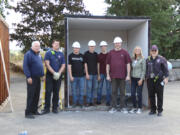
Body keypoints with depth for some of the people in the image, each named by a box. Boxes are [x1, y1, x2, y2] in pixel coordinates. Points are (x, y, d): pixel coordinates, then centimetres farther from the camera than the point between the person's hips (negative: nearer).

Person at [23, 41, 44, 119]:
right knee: (31, 95, -7)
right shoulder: (28, 54, -9)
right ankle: (28, 113, -1)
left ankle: (34, 110, 21)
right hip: (31, 78, -8)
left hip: (38, 78, 8)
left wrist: (42, 75, 17)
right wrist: (28, 77, -21)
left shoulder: (38, 55, 17)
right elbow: (25, 66, -16)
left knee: (36, 95, 11)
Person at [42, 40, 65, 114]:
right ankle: (47, 108, 4)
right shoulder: (48, 53, 3)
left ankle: (55, 108, 15)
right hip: (50, 75, -2)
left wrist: (59, 73, -9)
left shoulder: (61, 54, 12)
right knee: (48, 91, -3)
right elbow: (47, 64, -6)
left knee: (56, 92, 6)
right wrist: (54, 73, -14)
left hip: (58, 76, 3)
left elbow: (63, 65, 7)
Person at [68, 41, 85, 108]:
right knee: (74, 90, 5)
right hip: (74, 76, -2)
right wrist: (70, 76, -8)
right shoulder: (70, 56, 2)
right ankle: (75, 102, 17)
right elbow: (69, 66, -2)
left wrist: (85, 72, 5)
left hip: (81, 76, 2)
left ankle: (81, 102, 16)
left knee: (81, 90, 5)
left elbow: (84, 65, 14)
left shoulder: (82, 56, 9)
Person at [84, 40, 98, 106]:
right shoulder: (86, 54, -3)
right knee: (89, 88, -5)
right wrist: (87, 73, -12)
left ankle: (92, 101, 17)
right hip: (89, 73, -5)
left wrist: (98, 73, 10)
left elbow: (97, 64, 15)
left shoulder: (96, 54, 12)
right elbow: (85, 64, -6)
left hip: (95, 73, 5)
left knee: (94, 87, 8)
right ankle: (88, 102, 3)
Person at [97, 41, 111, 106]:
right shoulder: (99, 55, 5)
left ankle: (108, 101, 9)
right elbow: (98, 65, 5)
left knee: (108, 88, 2)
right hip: (101, 73, 1)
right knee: (100, 87, 5)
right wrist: (98, 75, 0)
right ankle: (98, 100, 15)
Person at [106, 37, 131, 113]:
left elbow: (128, 64, 2)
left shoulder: (124, 52, 3)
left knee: (122, 92, 6)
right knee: (114, 92, 7)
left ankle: (123, 107, 16)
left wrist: (128, 75, -4)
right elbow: (108, 65, 8)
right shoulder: (110, 53, 7)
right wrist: (108, 75, 3)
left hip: (122, 76, -1)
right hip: (113, 76, 1)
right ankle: (113, 107, 16)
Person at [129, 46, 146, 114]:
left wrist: (141, 79, -12)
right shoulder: (132, 59, 11)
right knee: (132, 93, 2)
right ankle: (134, 107, 16)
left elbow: (144, 70, -7)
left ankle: (139, 108, 13)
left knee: (139, 94, 0)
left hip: (139, 78, -4)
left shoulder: (142, 59, -4)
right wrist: (130, 77, 8)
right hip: (133, 78, 5)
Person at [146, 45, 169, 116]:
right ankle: (153, 110, 19)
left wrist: (166, 77, -8)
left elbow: (165, 69, -2)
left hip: (159, 80, -4)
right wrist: (146, 77, 17)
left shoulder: (162, 59, 1)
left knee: (160, 96, 2)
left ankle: (160, 110, 12)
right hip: (150, 80, 4)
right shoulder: (148, 60, 13)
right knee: (151, 96, 7)